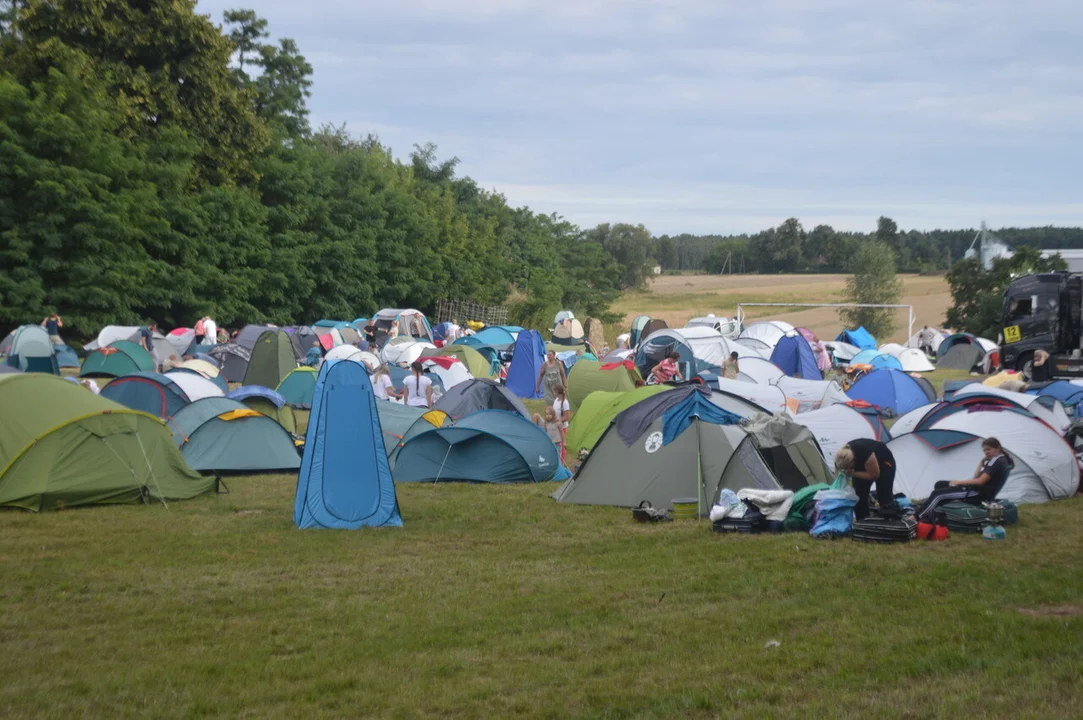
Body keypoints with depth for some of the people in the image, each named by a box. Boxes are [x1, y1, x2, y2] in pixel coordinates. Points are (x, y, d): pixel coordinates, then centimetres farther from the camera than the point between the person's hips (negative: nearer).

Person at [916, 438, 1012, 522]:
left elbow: (980, 481, -22)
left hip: (980, 494, -11)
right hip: (977, 489, 11)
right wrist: (982, 461, 7)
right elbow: (976, 477, 16)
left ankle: (916, 518, -12)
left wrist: (959, 482, -13)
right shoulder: (995, 460, 16)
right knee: (940, 485, 8)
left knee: (938, 494, -15)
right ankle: (930, 518, -2)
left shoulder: (999, 462, -15)